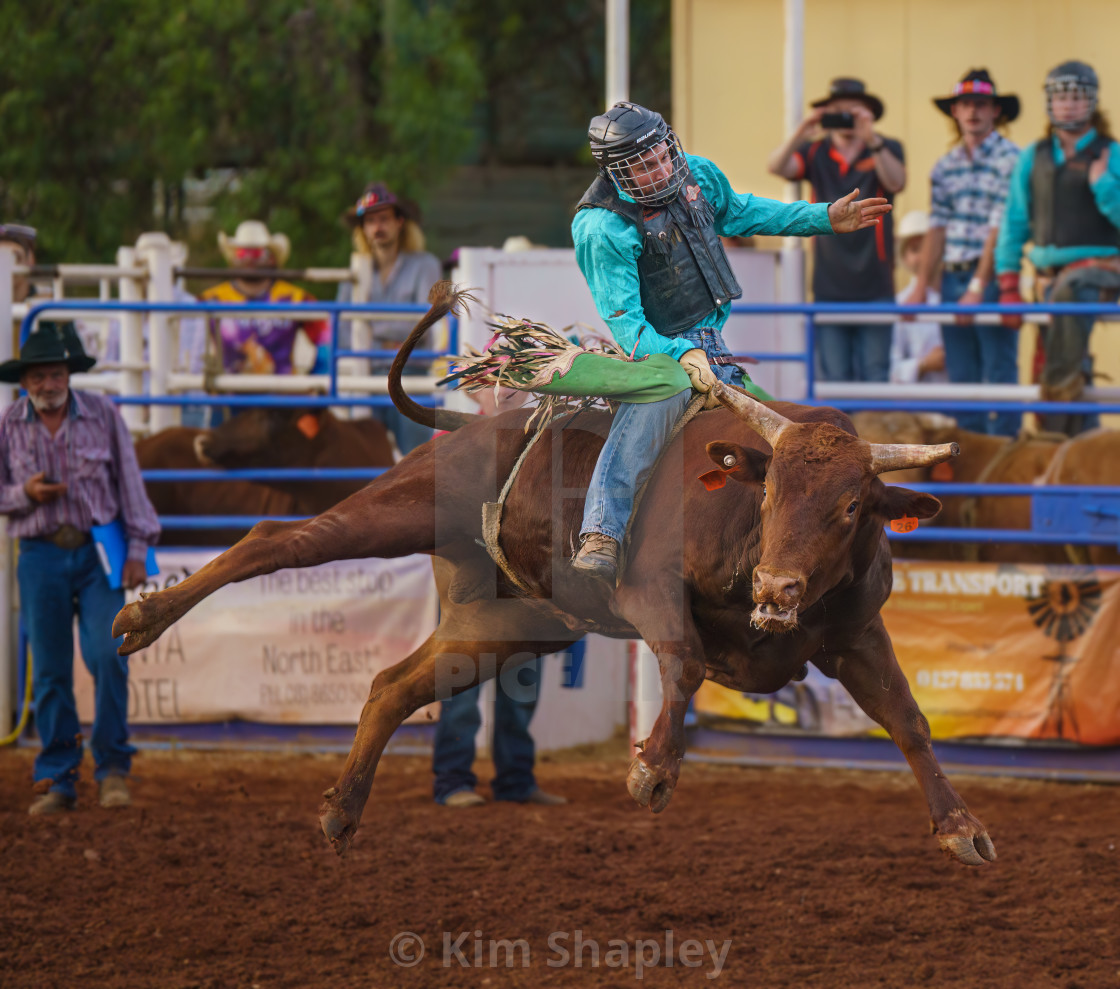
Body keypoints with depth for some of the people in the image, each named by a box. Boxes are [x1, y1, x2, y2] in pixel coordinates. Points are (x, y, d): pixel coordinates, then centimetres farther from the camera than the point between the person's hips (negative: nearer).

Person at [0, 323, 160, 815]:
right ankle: (56, 781, 8)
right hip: (41, 556, 1)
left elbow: (129, 481, 3)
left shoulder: (102, 414, -1)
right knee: (50, 672, 2)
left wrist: (137, 547, -2)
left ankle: (112, 767, 1)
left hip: (99, 553, -1)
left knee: (107, 655, -14)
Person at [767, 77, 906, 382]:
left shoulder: (886, 149, 4)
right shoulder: (816, 153, 10)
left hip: (873, 286, -2)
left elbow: (896, 182, -15)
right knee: (833, 379, 1)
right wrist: (799, 135, -26)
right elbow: (778, 167, -7)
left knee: (874, 377, -5)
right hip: (829, 288, 2)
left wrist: (871, 139, -30)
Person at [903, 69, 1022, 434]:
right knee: (961, 377, 7)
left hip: (991, 278, -6)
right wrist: (920, 287, 6)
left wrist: (978, 287, -16)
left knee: (999, 374, -6)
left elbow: (1000, 229, -12)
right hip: (952, 278, 6)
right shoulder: (945, 166, 13)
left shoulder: (1009, 160, -6)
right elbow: (938, 229, 12)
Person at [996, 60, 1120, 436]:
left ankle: (1063, 384, -36)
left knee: (1067, 293, -39)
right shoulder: (1033, 159, 10)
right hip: (1050, 273, 5)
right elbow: (1014, 223, 10)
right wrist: (1008, 286, 5)